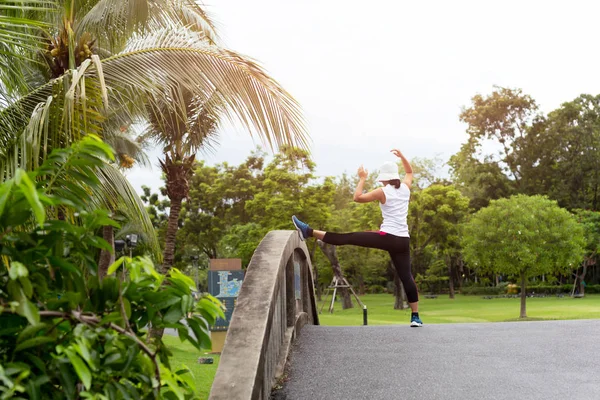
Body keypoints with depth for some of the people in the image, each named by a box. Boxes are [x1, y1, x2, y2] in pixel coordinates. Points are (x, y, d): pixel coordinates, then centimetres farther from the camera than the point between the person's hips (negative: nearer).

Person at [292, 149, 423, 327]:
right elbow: (409, 171, 33)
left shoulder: (382, 192, -3)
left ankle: (309, 231, -2)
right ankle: (415, 317, 5)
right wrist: (401, 156, 32)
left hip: (387, 237, -5)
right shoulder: (406, 187, 12)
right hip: (403, 241, 5)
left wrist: (362, 179, 9)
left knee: (347, 237, -3)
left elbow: (357, 198, -2)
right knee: (406, 277, 6)